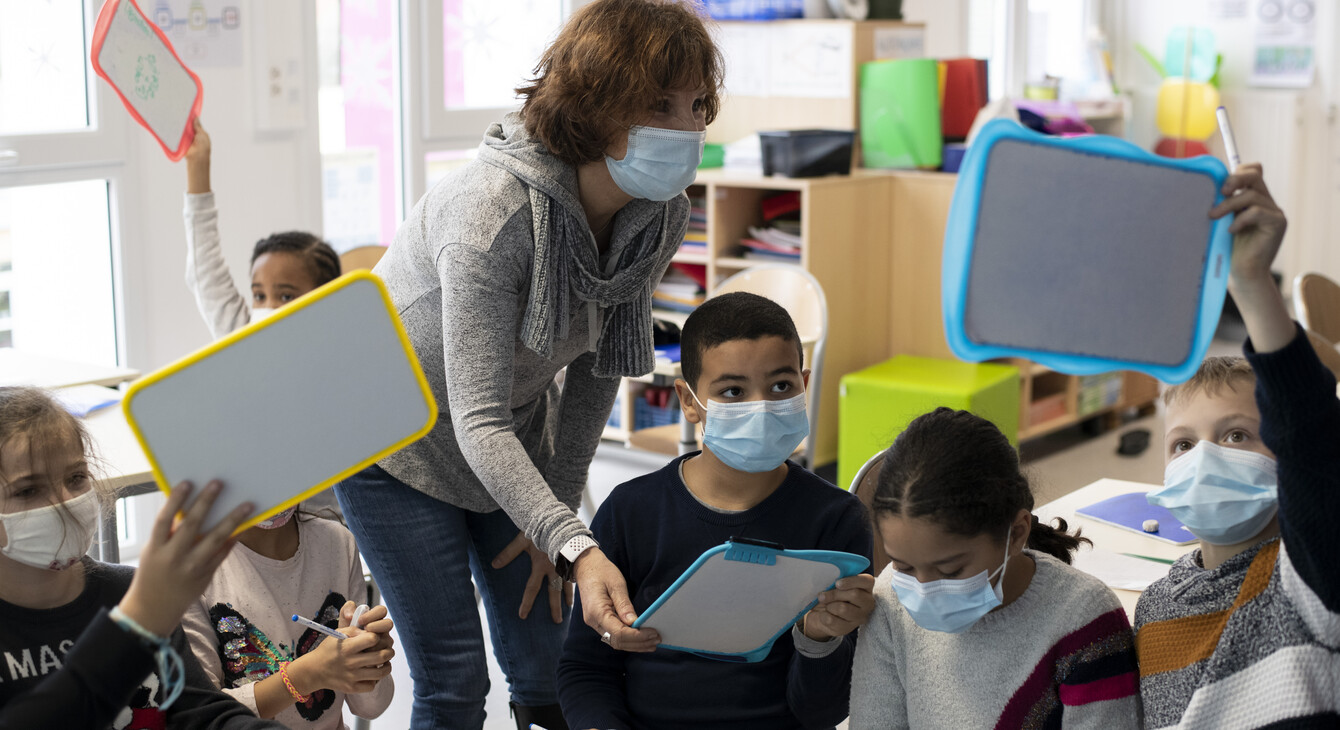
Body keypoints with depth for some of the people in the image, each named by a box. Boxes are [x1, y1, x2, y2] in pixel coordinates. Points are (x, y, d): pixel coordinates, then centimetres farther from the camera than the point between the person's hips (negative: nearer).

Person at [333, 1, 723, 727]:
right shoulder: (493, 209, -35)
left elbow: (598, 369, -3)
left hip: (514, 447, 6)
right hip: (399, 443, -5)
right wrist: (578, 548, -48)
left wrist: (553, 516, -3)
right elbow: (479, 422, -38)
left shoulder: (659, 216, -15)